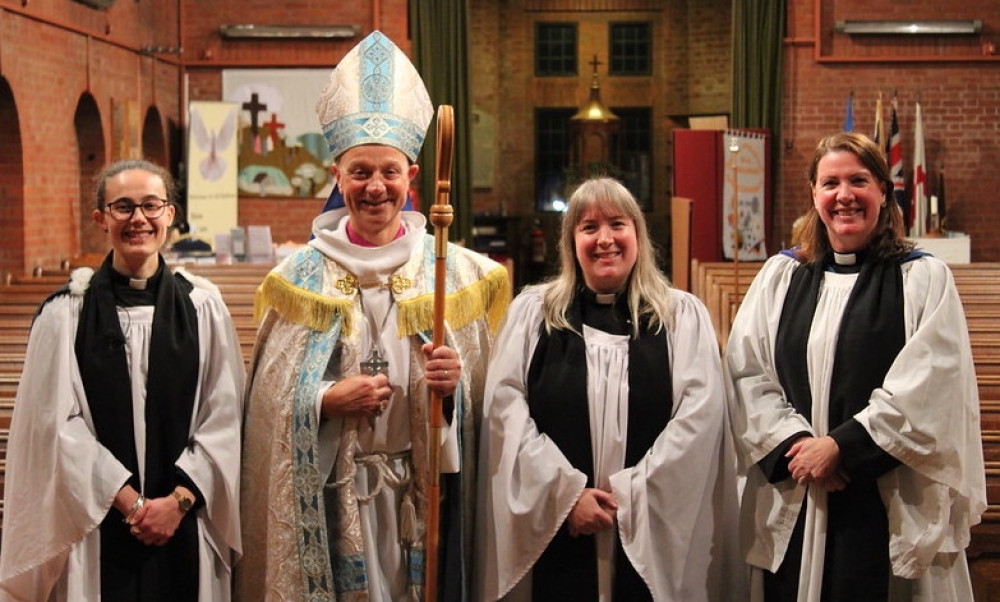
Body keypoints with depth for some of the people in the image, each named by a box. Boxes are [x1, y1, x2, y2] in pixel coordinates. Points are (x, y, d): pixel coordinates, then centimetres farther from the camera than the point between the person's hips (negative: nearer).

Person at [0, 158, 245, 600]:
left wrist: (179, 499, -9)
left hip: (184, 526, 1)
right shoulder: (65, 313, -1)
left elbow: (223, 416, 0)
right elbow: (58, 423, -4)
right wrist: (127, 499, -10)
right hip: (96, 529, -1)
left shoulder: (203, 307, 2)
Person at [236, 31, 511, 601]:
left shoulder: (455, 271, 1)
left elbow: (489, 396, 4)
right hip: (331, 493, 0)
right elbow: (270, 400, 2)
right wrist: (329, 401, -14)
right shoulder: (303, 276, 1)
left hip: (426, 487, 1)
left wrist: (458, 381, -16)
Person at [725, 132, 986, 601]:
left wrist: (842, 447, -13)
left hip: (890, 507, -2)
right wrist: (793, 443, -12)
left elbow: (928, 389, -9)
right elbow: (746, 373, 3)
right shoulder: (781, 276, 9)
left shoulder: (924, 279, 1)